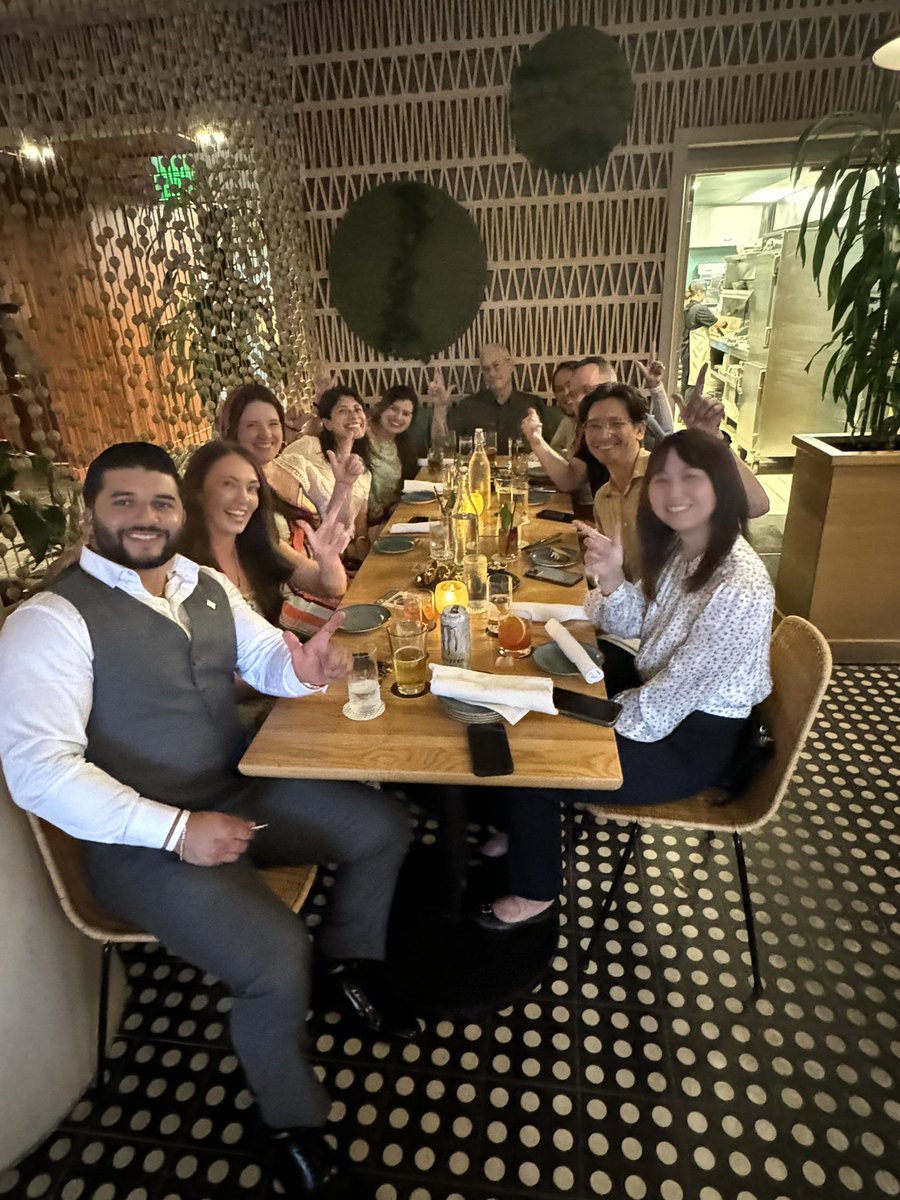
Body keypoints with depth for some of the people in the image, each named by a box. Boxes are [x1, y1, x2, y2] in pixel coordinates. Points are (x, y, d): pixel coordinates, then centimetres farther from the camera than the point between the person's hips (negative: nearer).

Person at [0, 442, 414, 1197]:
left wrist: (302, 666, -15)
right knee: (277, 955, -25)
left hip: (242, 792, 8)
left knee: (384, 826, 7)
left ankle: (346, 966, 33)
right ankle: (292, 1129, 8)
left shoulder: (210, 587, 6)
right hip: (143, 840, -7)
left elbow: (266, 661, 11)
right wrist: (175, 829, -27)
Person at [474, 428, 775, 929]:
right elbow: (636, 625, 4)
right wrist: (612, 579, -16)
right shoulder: (680, 546, -4)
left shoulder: (739, 587, -31)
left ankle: (535, 894, 22)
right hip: (664, 698, 8)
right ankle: (528, 831, 37)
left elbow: (668, 700, -27)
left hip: (695, 742, -8)